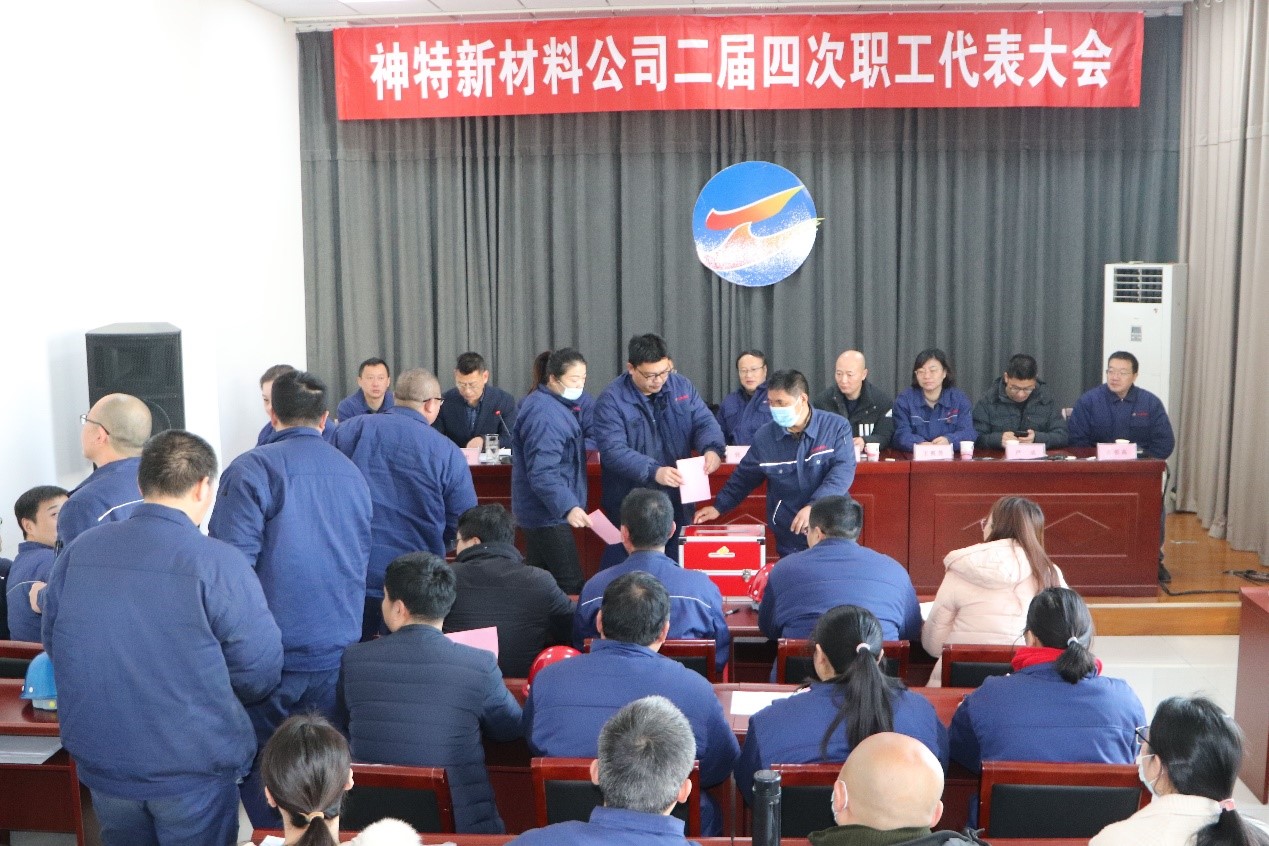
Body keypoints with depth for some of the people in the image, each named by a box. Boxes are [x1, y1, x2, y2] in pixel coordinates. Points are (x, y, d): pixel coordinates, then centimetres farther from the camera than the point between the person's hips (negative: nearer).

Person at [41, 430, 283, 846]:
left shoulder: (77, 551, -5)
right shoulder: (218, 562, -18)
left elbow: (54, 645, 8)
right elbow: (259, 672, -14)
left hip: (99, 761, 4)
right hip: (193, 769, -4)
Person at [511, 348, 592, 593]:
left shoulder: (561, 404, 13)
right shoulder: (544, 415, -21)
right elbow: (542, 472, -29)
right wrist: (568, 507, -39)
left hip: (540, 511, 11)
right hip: (548, 512, -11)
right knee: (570, 587, -11)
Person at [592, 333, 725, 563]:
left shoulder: (681, 386, 4)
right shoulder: (611, 400, -13)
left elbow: (705, 422, 3)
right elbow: (614, 451, -22)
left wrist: (712, 449, -20)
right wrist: (653, 472, -35)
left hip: (677, 500, 5)